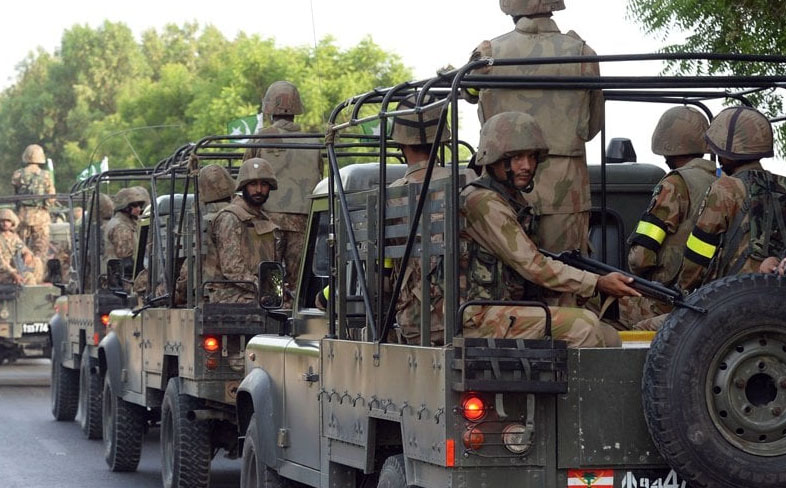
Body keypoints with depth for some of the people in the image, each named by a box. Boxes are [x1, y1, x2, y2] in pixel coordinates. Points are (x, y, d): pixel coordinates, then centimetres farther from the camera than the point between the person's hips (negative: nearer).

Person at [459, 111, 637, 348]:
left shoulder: (515, 201, 18)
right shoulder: (482, 202, -15)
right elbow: (531, 266, -18)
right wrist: (598, 283, -18)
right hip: (480, 318, -10)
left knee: (608, 337, 2)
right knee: (584, 325, -23)